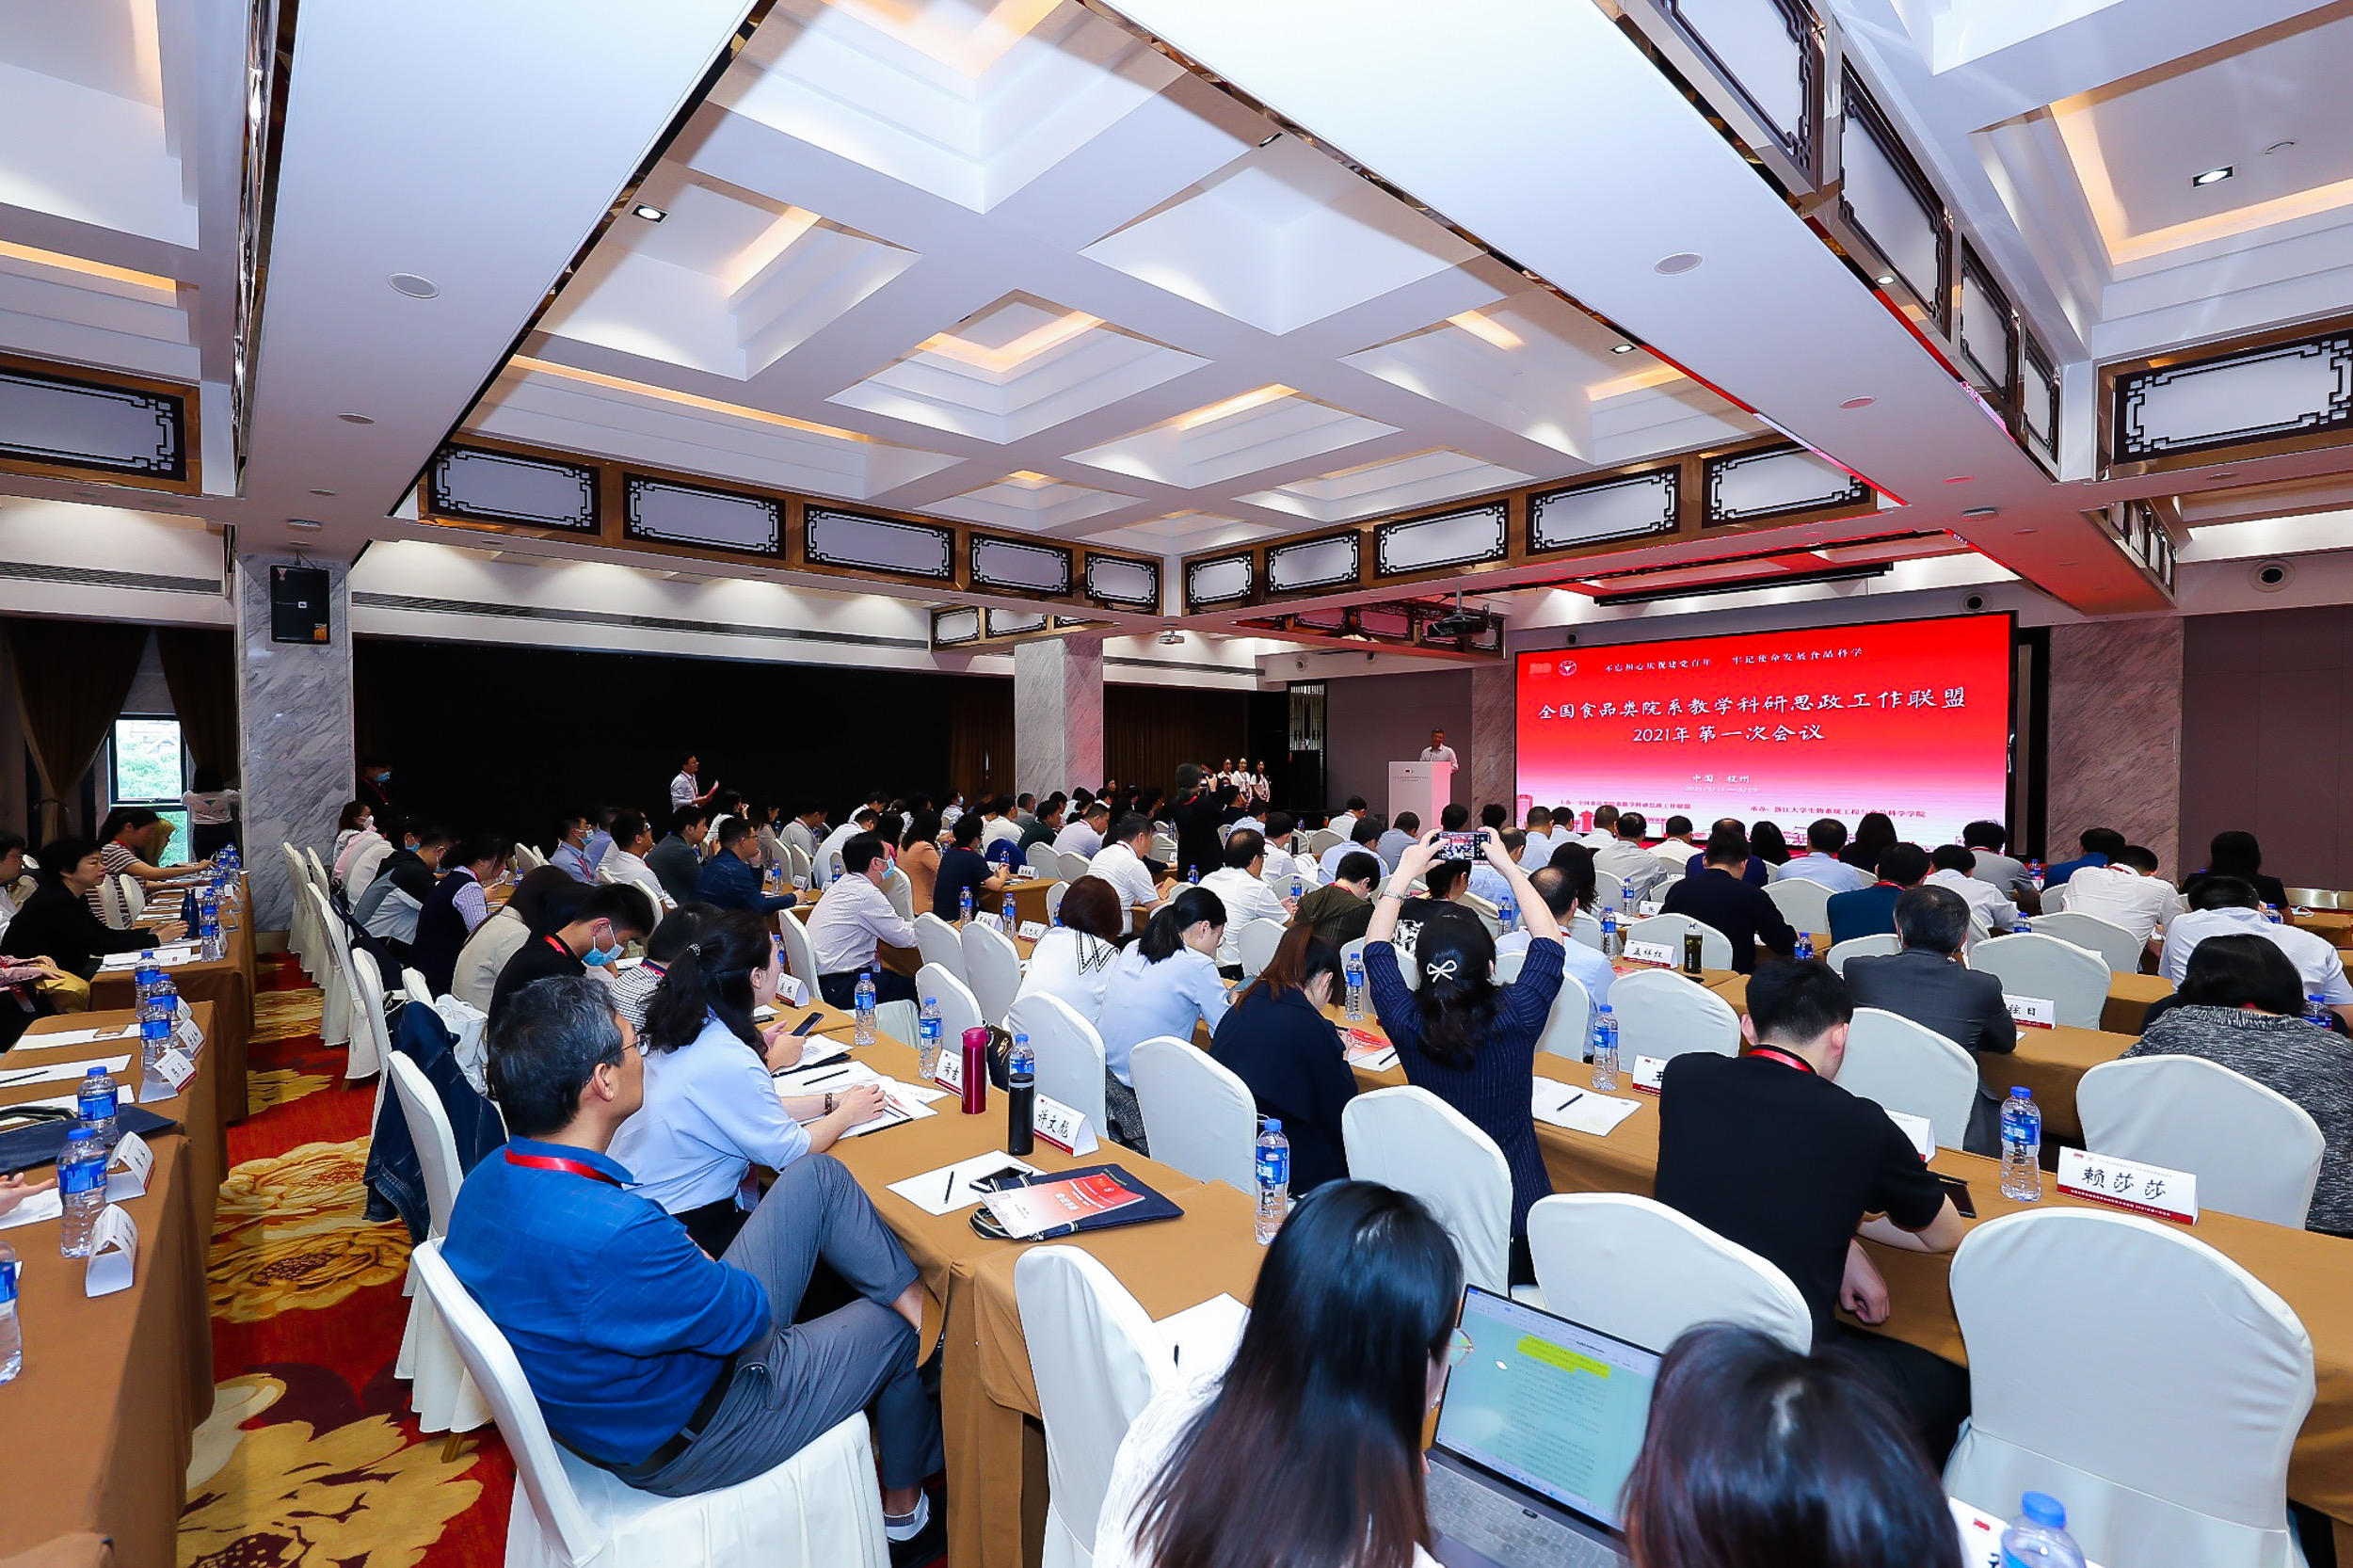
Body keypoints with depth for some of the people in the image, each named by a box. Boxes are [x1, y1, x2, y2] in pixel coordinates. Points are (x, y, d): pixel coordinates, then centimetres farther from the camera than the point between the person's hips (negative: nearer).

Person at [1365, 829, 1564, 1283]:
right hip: (1512, 1200, -1)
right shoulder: (1517, 1020, -24)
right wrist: (1508, 866, 1)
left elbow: (1375, 947, -1)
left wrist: (1405, 871, 3)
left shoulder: (1407, 1024, -20)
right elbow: (1548, 939, -6)